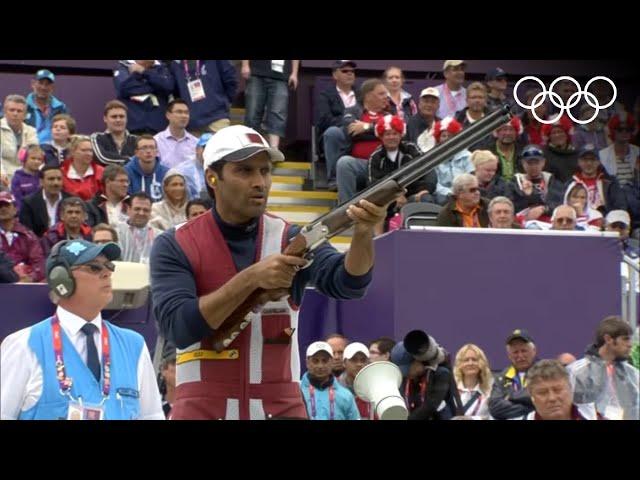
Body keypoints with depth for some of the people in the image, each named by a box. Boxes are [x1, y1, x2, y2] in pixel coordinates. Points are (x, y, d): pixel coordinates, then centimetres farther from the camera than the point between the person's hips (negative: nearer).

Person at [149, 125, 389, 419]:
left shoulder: (291, 240, 3)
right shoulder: (175, 247, -1)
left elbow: (346, 282, -13)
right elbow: (178, 328, -15)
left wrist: (364, 233, -33)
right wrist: (250, 279, -23)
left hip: (282, 407, 2)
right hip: (202, 408, -1)